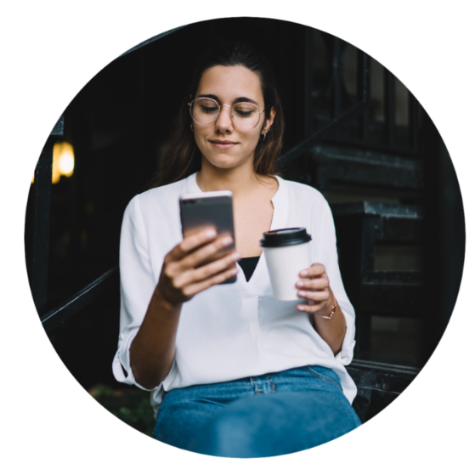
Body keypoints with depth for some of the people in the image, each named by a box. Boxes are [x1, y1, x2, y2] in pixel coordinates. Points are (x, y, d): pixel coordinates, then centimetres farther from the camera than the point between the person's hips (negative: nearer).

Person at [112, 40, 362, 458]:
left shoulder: (309, 203, 11)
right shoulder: (148, 211, 5)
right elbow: (144, 373, 1)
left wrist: (325, 304, -6)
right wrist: (167, 299, -20)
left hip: (307, 391, 1)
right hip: (196, 400, 0)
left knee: (231, 435, -35)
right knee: (226, 439, -37)